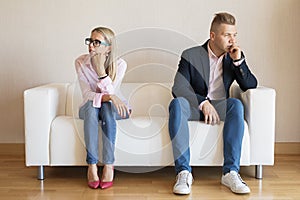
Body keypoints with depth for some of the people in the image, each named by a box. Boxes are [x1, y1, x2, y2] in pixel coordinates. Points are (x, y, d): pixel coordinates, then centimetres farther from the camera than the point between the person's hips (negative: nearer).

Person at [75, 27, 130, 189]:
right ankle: (91, 166, -33)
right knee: (91, 105, -34)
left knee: (107, 107, -35)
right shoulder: (81, 62, -14)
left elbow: (110, 93, -23)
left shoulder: (119, 64, -16)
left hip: (114, 108, -1)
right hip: (89, 109, 1)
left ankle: (108, 165, -31)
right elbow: (87, 95, -20)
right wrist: (109, 97, -37)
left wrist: (100, 68, -33)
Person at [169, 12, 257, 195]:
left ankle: (231, 172, -31)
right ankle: (184, 172, -36)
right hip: (194, 107, -2)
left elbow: (251, 86, -1)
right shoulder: (191, 55, -4)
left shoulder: (235, 56, 6)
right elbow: (178, 88, -13)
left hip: (219, 107, 2)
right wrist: (203, 103, -26)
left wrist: (239, 61, -14)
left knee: (236, 104, -31)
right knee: (177, 103, -34)